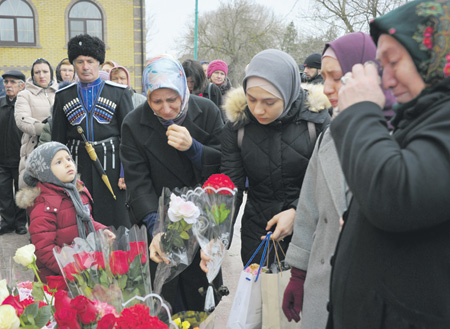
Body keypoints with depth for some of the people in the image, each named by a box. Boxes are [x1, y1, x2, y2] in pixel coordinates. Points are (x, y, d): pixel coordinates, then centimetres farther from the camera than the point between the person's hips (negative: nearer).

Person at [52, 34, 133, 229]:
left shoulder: (119, 93, 3)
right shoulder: (63, 97, 10)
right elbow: (57, 138, 14)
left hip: (111, 164, -2)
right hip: (77, 167, 2)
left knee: (115, 223, 0)